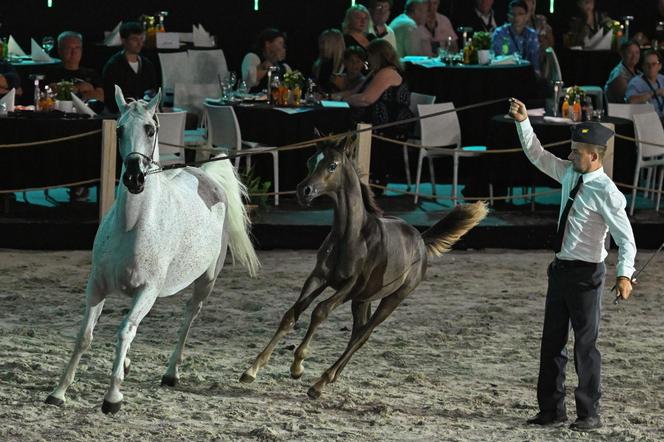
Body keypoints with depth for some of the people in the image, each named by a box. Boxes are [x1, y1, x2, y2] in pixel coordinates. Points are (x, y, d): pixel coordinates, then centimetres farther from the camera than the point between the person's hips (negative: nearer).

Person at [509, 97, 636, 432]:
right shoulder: (569, 173, 4)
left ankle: (589, 414, 11)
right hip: (561, 268, 8)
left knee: (585, 344, 1)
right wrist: (523, 122, 3)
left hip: (586, 273, -8)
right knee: (552, 341, 12)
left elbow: (626, 238, -22)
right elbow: (536, 155, 16)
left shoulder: (606, 192, -18)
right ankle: (551, 410, 20)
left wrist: (624, 274, -34)